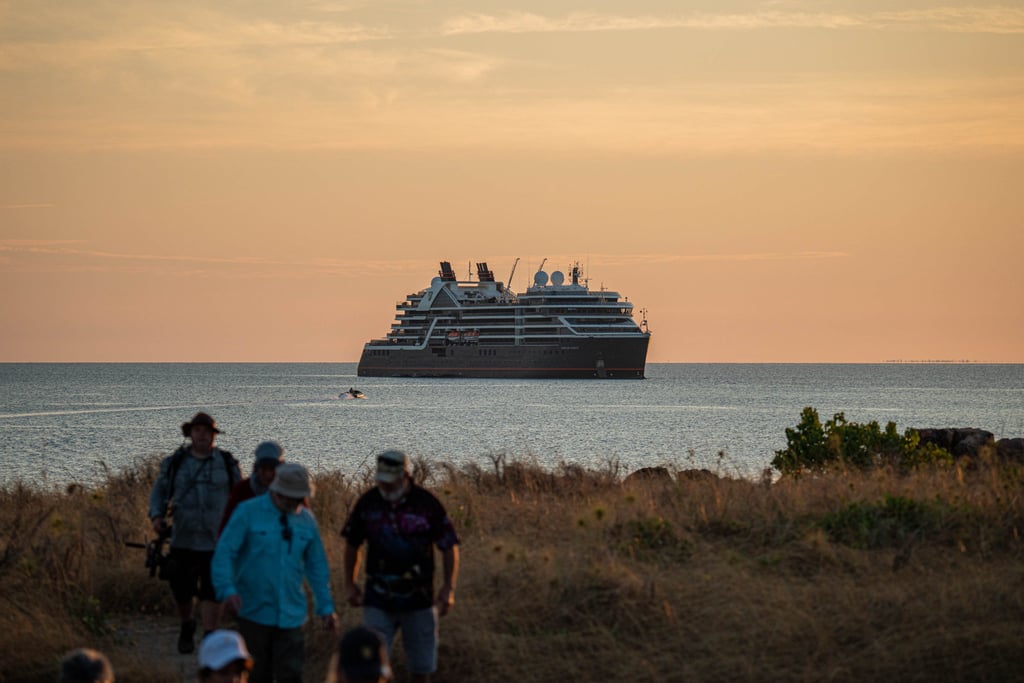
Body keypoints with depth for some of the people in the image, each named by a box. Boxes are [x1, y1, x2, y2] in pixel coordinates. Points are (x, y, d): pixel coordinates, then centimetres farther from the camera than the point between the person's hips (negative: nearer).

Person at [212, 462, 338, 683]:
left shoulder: (306, 520, 7)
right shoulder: (248, 512, -5)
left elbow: (316, 566, 15)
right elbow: (223, 553, -10)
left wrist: (326, 607, 12)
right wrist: (227, 590, -25)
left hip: (290, 615, 2)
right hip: (254, 613, -2)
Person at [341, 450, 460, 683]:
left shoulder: (426, 503, -9)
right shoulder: (367, 502, -3)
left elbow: (450, 546, -3)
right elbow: (352, 544, 11)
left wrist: (448, 588, -8)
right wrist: (350, 584, 12)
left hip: (418, 600, -1)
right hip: (378, 601, 1)